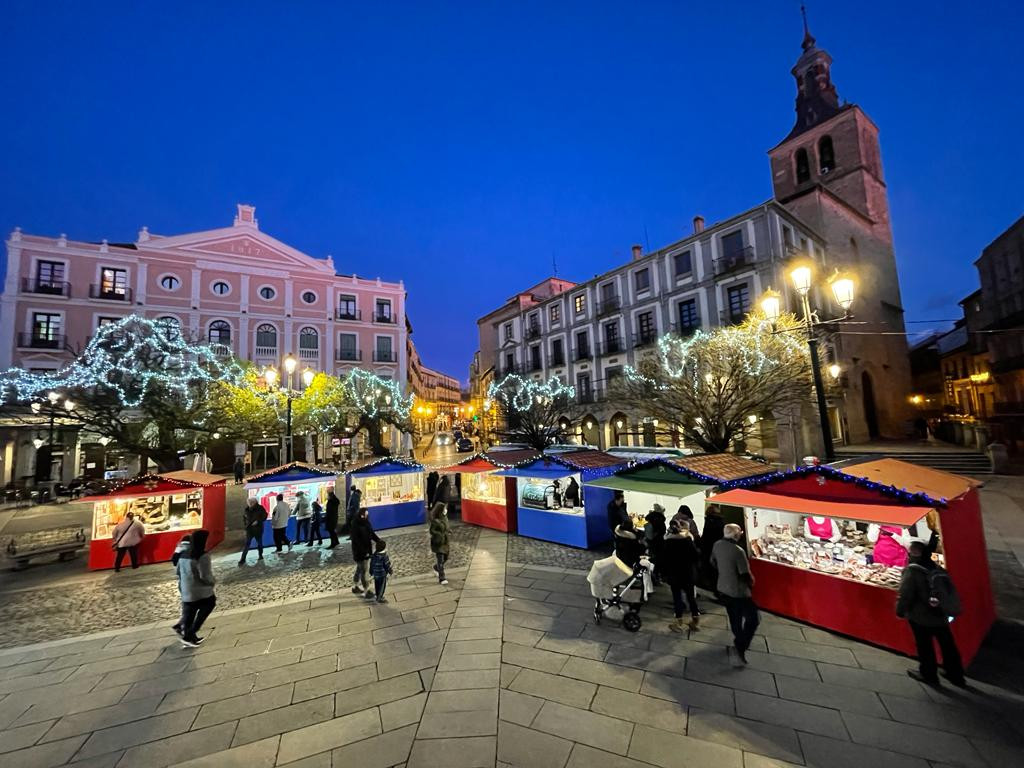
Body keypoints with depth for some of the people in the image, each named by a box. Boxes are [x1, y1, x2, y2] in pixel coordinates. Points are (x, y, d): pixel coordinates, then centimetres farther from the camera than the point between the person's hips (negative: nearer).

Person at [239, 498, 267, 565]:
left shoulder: (260, 508, -13)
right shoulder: (247, 509, -4)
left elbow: (264, 516, -8)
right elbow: (244, 517, 14)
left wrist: (258, 521, -21)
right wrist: (244, 524, 2)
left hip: (258, 529, -2)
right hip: (249, 529, 2)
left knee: (259, 543, 14)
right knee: (247, 544, -6)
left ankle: (260, 555, 31)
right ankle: (242, 559, -1)